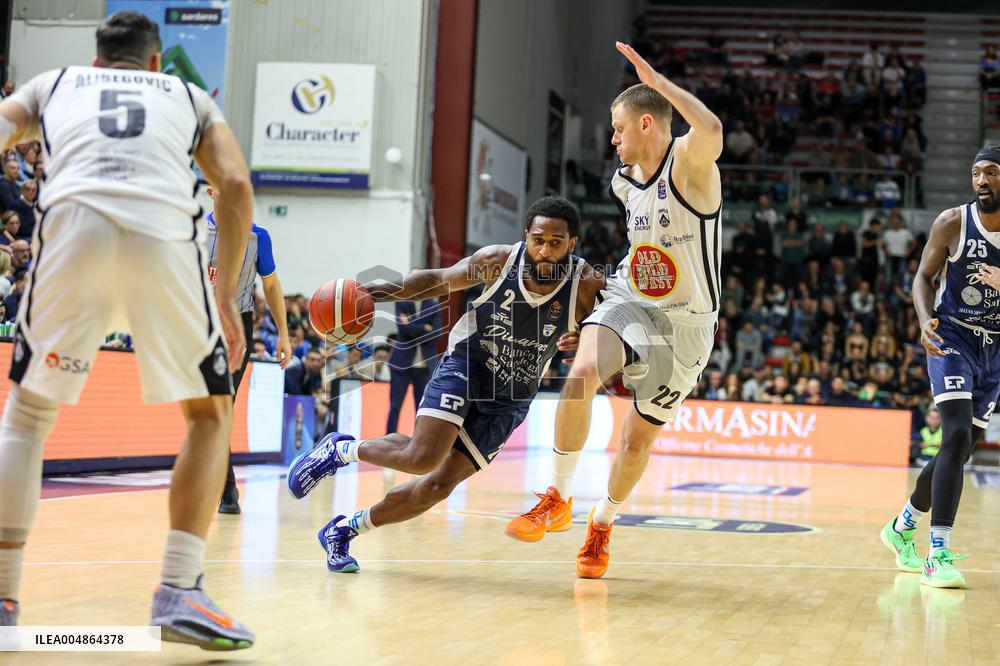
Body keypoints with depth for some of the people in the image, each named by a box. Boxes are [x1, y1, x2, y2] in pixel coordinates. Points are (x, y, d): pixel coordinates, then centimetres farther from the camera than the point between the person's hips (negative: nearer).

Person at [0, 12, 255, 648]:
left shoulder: (54, 82, 33)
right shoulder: (190, 95, 33)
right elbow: (236, 184, 15)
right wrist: (226, 293, 17)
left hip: (73, 221, 1)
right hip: (165, 232, 0)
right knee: (211, 413, 17)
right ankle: (179, 591, 3)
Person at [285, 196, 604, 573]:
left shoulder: (587, 285, -14)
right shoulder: (498, 260, -12)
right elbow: (439, 280, 5)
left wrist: (581, 346, -28)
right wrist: (383, 290, -7)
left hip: (508, 401, 2)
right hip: (466, 367, -1)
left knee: (438, 486, -3)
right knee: (422, 457, -25)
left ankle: (343, 531, 16)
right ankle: (342, 449, 4)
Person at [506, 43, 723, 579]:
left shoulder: (688, 162, -18)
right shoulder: (623, 182, 4)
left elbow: (712, 130, -42)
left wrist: (658, 81, -36)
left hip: (685, 324, -4)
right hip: (629, 301, 4)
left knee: (639, 438, 5)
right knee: (581, 374, -26)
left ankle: (603, 521, 31)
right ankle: (558, 498, -13)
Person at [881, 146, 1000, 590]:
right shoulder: (952, 223, -8)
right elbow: (924, 276, -1)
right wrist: (925, 319, -19)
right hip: (952, 338, -4)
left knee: (962, 449, 10)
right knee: (957, 437, -21)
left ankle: (902, 526, 32)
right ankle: (939, 555, -20)